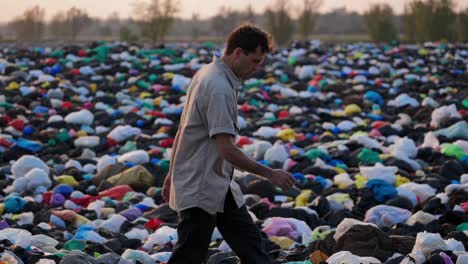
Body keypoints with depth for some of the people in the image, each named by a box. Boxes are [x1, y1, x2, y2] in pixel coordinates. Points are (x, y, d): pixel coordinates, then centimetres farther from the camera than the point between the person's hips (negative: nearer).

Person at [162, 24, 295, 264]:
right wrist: (270, 174, -18)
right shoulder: (220, 89, -23)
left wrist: (172, 173, 22)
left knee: (250, 243, 9)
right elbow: (227, 150, -26)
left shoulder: (207, 74, 10)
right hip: (200, 191, -10)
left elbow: (182, 130, 16)